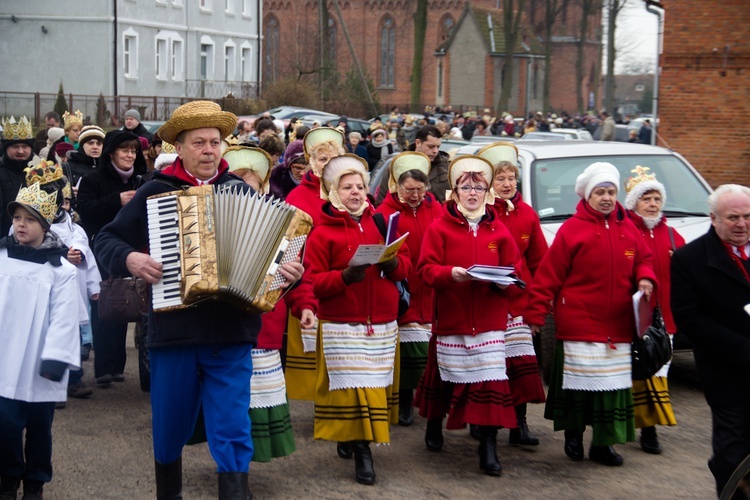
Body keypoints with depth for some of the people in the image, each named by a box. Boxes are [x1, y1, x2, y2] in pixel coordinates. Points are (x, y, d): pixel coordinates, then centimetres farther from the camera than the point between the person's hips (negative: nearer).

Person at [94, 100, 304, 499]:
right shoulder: (155, 192, 4)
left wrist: (288, 271, -12)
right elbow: (106, 241, 8)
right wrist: (129, 259, -13)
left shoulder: (242, 193, 6)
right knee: (170, 428, 14)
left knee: (232, 432, -4)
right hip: (173, 330, 1)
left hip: (231, 333, 0)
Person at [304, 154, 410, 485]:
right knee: (353, 386, -9)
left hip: (382, 324, 5)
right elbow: (312, 282, -8)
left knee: (376, 385, 7)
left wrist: (394, 264, -12)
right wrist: (344, 276, -24)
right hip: (343, 326, -4)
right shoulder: (322, 233, -3)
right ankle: (361, 450, -2)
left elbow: (405, 265, 10)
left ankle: (352, 441, 23)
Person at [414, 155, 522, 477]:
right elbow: (426, 269, -6)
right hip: (451, 316, -1)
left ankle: (489, 448, -3)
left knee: (491, 380, -8)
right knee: (445, 375, 12)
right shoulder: (439, 227, 1)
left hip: (490, 320, 1)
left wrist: (501, 279, -14)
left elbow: (514, 268, 8)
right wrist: (451, 273, -24)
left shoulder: (498, 230, 7)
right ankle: (434, 425, 39)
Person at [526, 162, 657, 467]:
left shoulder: (627, 229, 10)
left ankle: (603, 443, 14)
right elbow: (548, 275, -6)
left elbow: (643, 260, 21)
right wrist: (536, 313, -8)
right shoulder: (572, 229, -5)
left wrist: (645, 278, -3)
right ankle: (573, 436, 21)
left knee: (613, 385, 5)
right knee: (577, 383, 2)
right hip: (578, 324, -4)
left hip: (617, 326, 4)